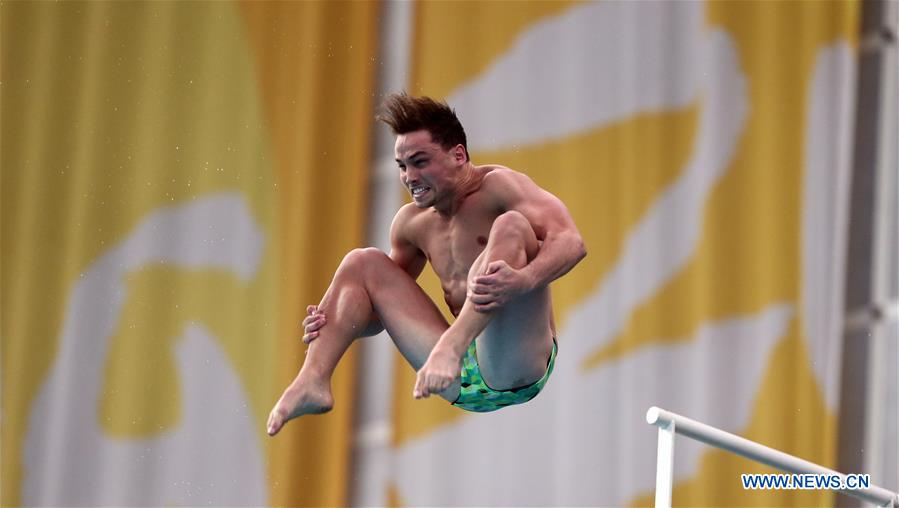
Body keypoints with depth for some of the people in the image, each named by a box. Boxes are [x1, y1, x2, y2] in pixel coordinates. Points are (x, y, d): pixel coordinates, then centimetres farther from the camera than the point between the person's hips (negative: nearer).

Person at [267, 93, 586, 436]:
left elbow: (571, 243, -20)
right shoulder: (412, 222, 15)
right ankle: (313, 382, -12)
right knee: (363, 263, 7)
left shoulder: (496, 185, -5)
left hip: (518, 367, -7)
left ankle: (450, 347, -41)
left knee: (512, 225, -24)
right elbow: (386, 302, 25)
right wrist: (333, 323, 3)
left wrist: (521, 281, -41)